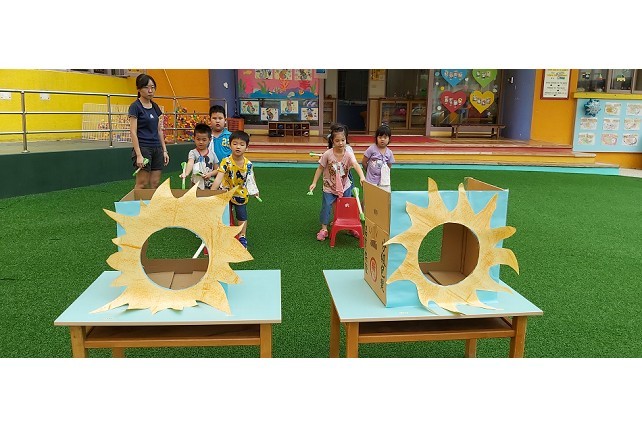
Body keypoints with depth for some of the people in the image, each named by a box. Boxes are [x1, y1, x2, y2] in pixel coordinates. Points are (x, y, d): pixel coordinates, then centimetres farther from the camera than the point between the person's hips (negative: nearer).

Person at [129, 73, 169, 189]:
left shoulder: (155, 107, 13)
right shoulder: (135, 106, -8)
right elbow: (133, 132, -12)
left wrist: (164, 150, 11)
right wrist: (138, 155, -19)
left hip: (157, 149, 7)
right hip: (143, 148, -7)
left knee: (155, 183, 6)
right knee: (142, 184, -5)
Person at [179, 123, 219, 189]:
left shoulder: (212, 154, 4)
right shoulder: (193, 152, -5)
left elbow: (217, 169, 8)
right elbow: (190, 163, -25)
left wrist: (210, 174, -13)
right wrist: (186, 173, -44)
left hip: (210, 184, 2)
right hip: (197, 184, -2)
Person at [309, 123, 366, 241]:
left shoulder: (348, 154, -18)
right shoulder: (328, 154, -18)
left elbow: (355, 164, -35)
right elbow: (320, 168, -7)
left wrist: (362, 176, -53)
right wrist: (314, 183, -9)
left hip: (345, 186, 2)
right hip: (329, 187, -1)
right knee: (326, 207, 0)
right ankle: (324, 229, 14)